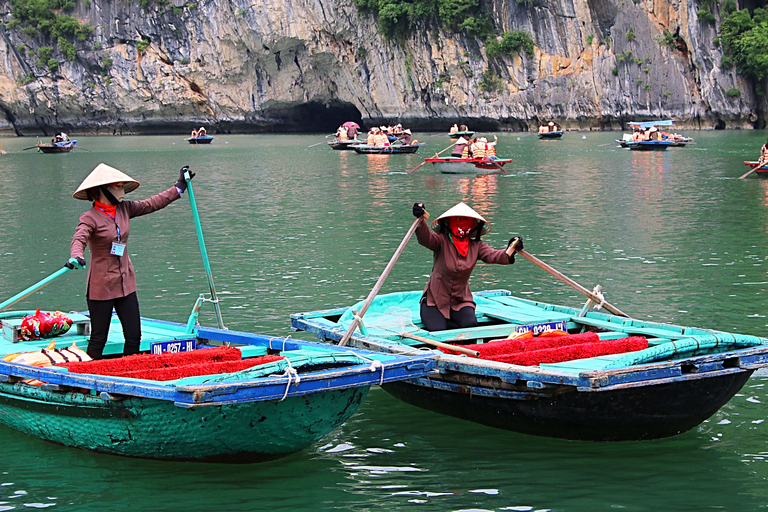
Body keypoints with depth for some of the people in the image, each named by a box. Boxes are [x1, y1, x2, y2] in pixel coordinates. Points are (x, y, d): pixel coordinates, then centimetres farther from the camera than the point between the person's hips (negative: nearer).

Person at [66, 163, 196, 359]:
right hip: (101, 286, -7)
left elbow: (152, 204, 17)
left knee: (134, 337, 5)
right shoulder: (90, 218, -13)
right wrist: (76, 257, -51)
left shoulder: (124, 209, 7)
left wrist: (179, 187, 22)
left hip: (126, 284, 7)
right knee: (98, 340, 0)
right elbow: (79, 239, -29)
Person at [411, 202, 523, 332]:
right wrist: (420, 220, -50)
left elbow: (492, 255, -17)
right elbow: (425, 238, -29)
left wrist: (509, 252, -40)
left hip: (461, 300, 3)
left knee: (470, 324, -23)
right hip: (435, 299, -3)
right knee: (437, 330, -20)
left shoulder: (476, 246, 0)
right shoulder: (442, 242, -10)